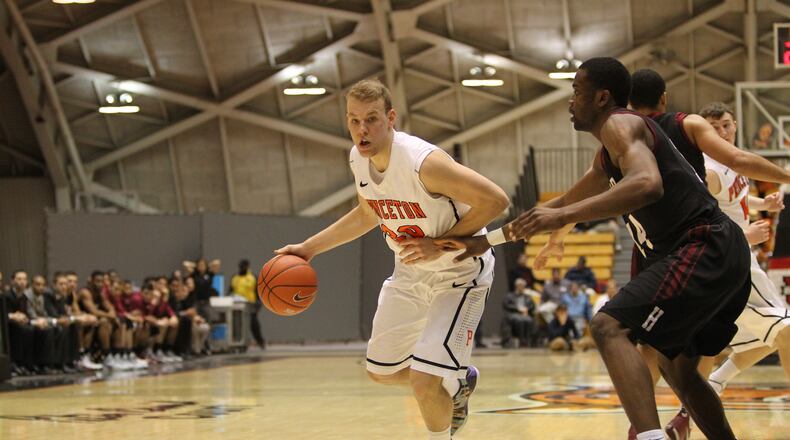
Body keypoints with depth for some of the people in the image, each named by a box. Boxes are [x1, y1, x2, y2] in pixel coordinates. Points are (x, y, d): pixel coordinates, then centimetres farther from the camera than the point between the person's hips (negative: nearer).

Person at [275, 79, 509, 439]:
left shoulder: (424, 162, -32)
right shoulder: (358, 160, -7)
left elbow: (496, 200, -29)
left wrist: (439, 245, -27)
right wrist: (310, 247, 10)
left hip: (459, 274, -8)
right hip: (410, 274, 8)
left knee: (424, 381, -19)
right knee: (381, 370, 18)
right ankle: (457, 384, 45)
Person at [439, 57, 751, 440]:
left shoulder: (620, 125, -7)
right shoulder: (607, 157, 24)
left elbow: (647, 184, -28)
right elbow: (562, 205, 34)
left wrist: (564, 216, -32)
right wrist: (486, 241, 34)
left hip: (702, 248, -11)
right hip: (722, 254, 11)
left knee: (609, 327, -19)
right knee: (677, 368, 22)